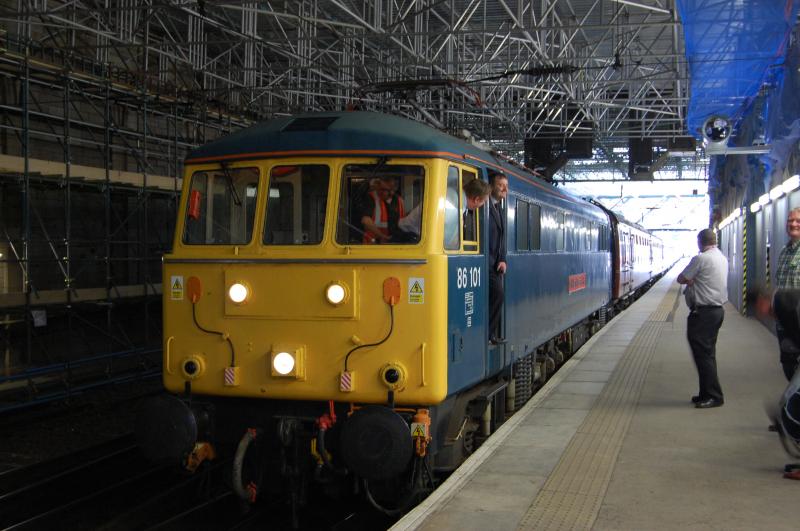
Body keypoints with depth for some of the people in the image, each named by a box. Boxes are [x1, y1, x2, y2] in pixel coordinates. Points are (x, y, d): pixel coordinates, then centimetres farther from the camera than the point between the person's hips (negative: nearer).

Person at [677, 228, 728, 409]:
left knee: (703, 354, -4)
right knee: (708, 353, 15)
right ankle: (707, 394, 21)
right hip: (718, 310, 9)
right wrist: (692, 280, 0)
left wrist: (688, 279, 9)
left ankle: (714, 396, -3)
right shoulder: (722, 258, 13)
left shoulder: (701, 259, -16)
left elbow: (681, 279, -9)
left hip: (703, 312, -9)